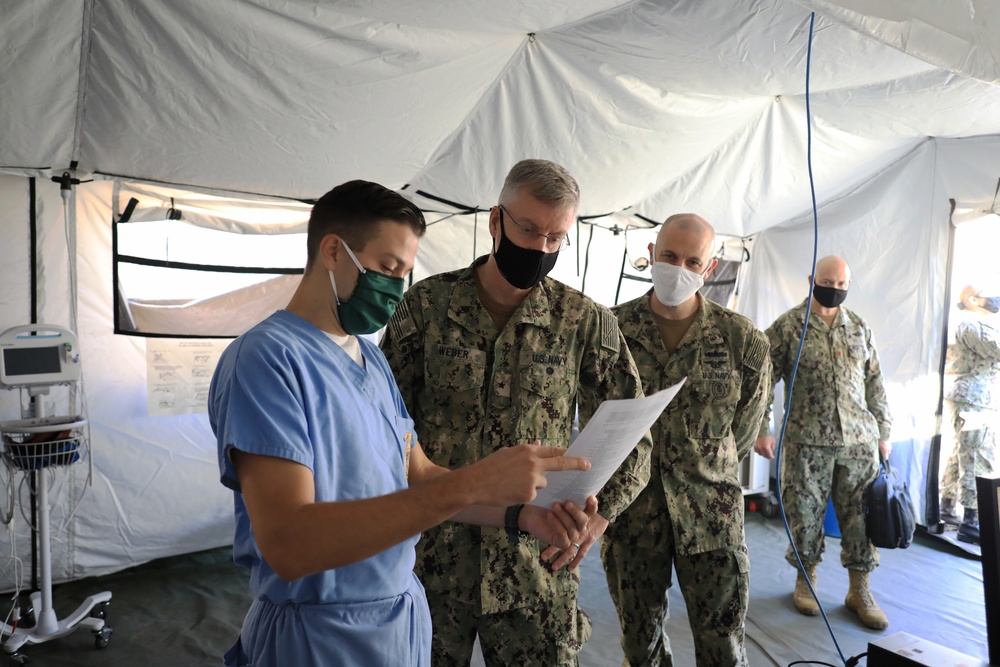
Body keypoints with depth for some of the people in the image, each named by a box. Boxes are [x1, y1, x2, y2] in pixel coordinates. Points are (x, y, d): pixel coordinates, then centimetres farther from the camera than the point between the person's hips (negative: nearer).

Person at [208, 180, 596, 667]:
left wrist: (520, 511, -11)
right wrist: (470, 484, -35)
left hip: (404, 613, 8)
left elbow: (419, 476, 5)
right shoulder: (266, 358, -21)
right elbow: (288, 545, -30)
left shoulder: (372, 358, 6)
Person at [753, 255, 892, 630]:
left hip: (860, 440, 4)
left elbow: (875, 384, 14)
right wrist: (761, 430, -10)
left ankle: (860, 590, 22)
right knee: (805, 513, 5)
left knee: (860, 514, 7)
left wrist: (883, 432, 13)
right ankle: (806, 579, 26)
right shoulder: (787, 326, -4)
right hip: (807, 441, -3)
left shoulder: (860, 329, 10)